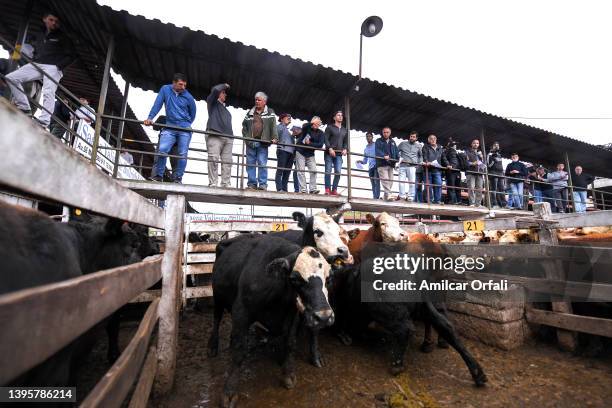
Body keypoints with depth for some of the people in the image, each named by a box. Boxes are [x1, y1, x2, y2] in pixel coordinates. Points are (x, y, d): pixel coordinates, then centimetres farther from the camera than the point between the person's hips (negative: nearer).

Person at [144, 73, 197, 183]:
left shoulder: (188, 97, 4)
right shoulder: (165, 89, 6)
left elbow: (193, 113, 18)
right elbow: (157, 104, -1)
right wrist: (150, 118, -11)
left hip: (184, 129, 0)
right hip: (170, 127, 0)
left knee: (183, 155, -7)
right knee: (162, 150, -16)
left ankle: (178, 178, 3)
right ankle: (158, 175, -4)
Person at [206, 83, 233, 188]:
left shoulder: (225, 108, 33)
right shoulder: (212, 102, 16)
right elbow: (215, 90, -3)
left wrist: (231, 134, 13)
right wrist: (224, 85, 14)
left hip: (228, 138, 6)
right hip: (215, 136, -6)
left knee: (227, 162, -4)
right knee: (214, 160, -15)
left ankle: (226, 184, -5)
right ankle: (213, 184, -16)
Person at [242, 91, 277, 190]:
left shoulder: (270, 113, 10)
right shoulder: (250, 113, 18)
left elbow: (273, 126, 0)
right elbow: (244, 126, 17)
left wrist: (274, 137, -14)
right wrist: (246, 137, 4)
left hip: (263, 143, -3)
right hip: (250, 142, 3)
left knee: (262, 164, -7)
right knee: (250, 163, 2)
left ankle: (263, 184, -4)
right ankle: (252, 184, 8)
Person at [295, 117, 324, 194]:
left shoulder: (320, 133, 3)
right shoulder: (307, 128, -1)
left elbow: (320, 145, -9)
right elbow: (304, 126, -26)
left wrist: (309, 143, -14)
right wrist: (311, 123, -36)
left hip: (310, 154, 3)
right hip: (300, 152, -2)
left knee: (314, 171, -7)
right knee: (301, 170, -7)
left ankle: (312, 188, -2)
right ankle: (303, 189, -6)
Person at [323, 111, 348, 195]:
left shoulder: (345, 130, 22)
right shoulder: (329, 127, 7)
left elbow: (346, 141, 20)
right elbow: (326, 139, -3)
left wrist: (345, 149, 0)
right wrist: (330, 148, -17)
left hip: (339, 154, 4)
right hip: (329, 153, -4)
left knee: (338, 172, -7)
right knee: (328, 171, -7)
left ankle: (334, 190, -2)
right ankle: (327, 189, -4)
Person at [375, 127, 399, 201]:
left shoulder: (392, 142, 22)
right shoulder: (379, 141, 6)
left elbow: (397, 151, 15)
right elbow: (377, 150, -10)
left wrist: (398, 158, -6)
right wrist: (384, 156, -27)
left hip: (390, 164, 6)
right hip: (382, 164, -5)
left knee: (390, 181, 5)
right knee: (385, 180, -16)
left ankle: (385, 196, 15)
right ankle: (388, 195, -19)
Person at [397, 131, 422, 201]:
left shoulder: (419, 146, 15)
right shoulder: (403, 143, 13)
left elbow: (421, 155, 23)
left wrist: (420, 162, 8)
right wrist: (399, 157, 0)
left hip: (412, 166, 0)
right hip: (403, 165, 0)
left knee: (412, 182, -4)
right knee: (401, 181, -5)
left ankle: (411, 197, 1)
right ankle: (402, 196, 1)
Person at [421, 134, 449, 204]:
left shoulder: (440, 148, 23)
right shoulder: (426, 147, 10)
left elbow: (443, 158, 19)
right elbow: (424, 156, -7)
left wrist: (447, 165, 3)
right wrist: (427, 162, -26)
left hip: (437, 170, 3)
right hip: (428, 169, -3)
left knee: (439, 184, -10)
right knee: (429, 186, -2)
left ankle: (437, 200, -5)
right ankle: (430, 201, 6)